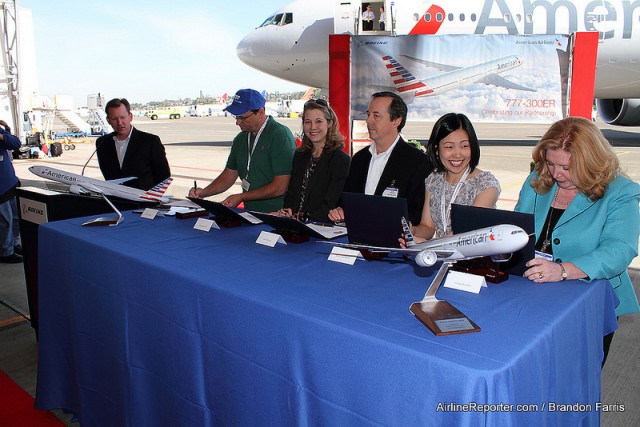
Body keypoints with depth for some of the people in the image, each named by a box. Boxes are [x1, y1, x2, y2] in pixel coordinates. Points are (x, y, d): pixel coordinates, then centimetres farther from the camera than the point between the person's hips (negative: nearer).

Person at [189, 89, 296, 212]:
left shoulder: (280, 135, -13)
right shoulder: (241, 139, 12)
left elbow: (280, 187, -18)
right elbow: (229, 174, 21)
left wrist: (241, 197, -13)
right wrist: (203, 192, 5)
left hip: (276, 215, -6)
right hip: (249, 214, 6)